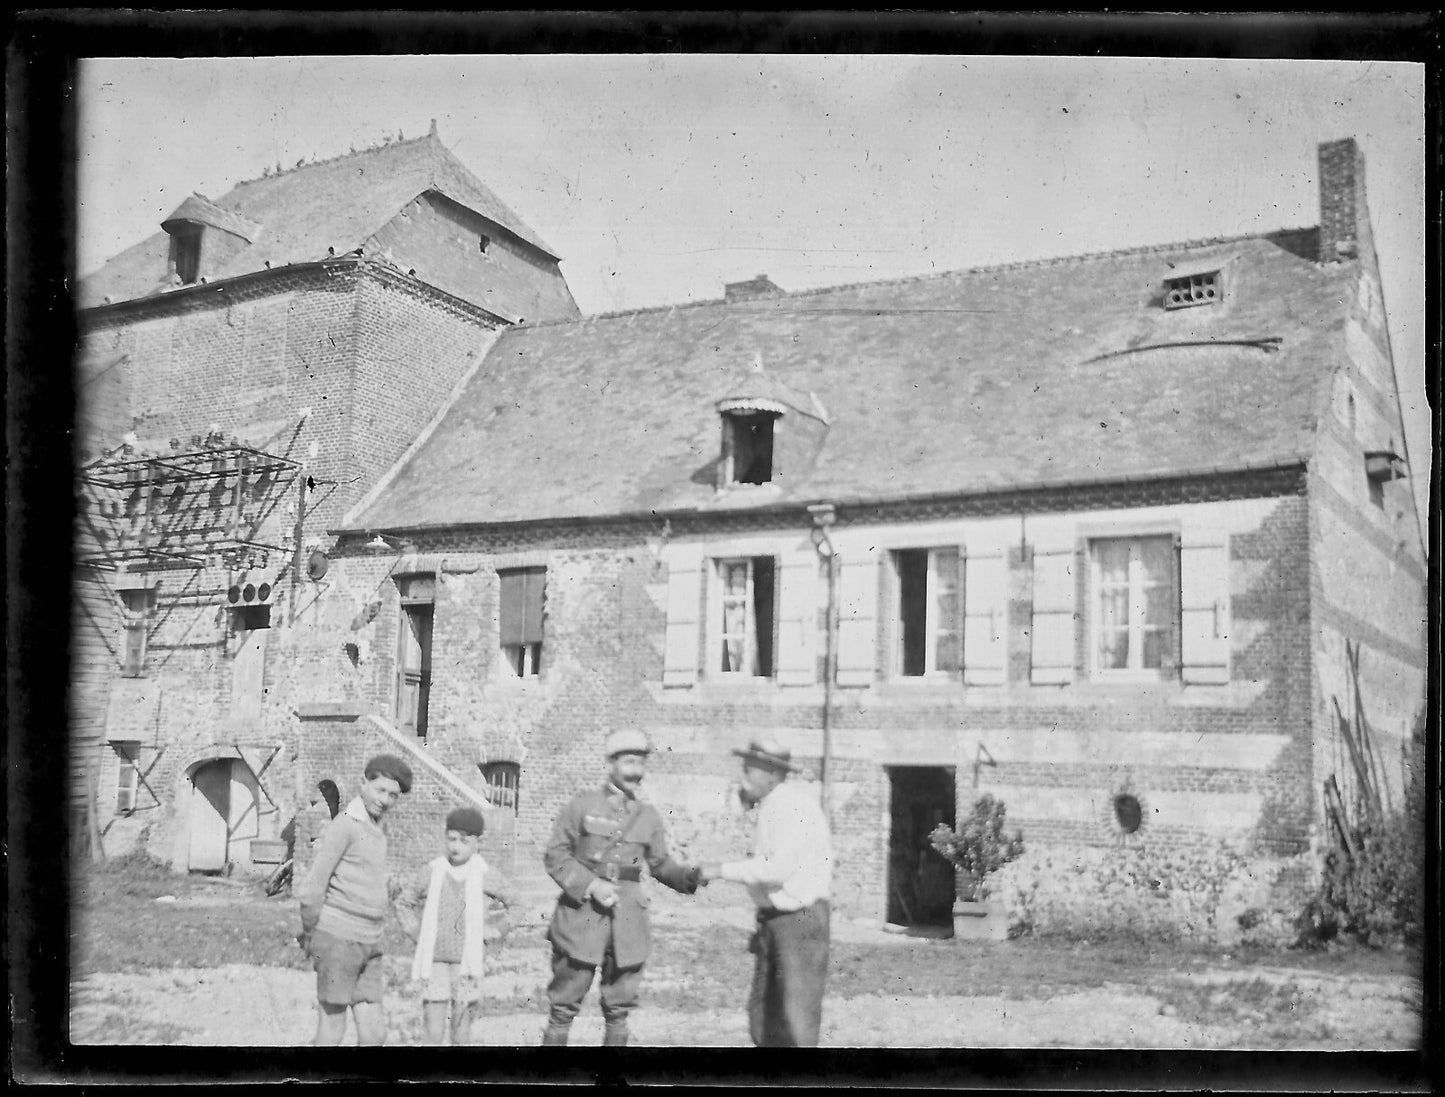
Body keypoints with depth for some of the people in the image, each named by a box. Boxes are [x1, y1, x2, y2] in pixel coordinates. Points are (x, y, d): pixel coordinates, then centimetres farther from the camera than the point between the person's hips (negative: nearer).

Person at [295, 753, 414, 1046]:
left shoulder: (375, 830, 16)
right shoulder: (345, 825, -12)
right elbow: (312, 887, -13)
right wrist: (310, 934, -3)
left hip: (367, 945, 8)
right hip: (337, 941, -8)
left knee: (374, 1035, 3)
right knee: (331, 1034, -1)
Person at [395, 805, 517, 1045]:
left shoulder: (485, 875, -2)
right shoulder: (433, 872, 0)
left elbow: (517, 905, 11)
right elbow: (403, 903, 15)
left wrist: (490, 933, 5)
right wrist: (418, 935, 6)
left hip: (466, 962, -1)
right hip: (434, 960, 1)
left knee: (461, 1030, 4)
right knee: (433, 1034, -3)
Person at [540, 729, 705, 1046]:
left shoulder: (649, 816, 9)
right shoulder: (582, 804, -1)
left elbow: (661, 865, 12)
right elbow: (555, 855, -1)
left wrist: (694, 876, -6)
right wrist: (590, 884, -14)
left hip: (627, 922, 3)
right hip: (581, 917, -3)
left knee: (619, 1009, 9)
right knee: (564, 1006, 3)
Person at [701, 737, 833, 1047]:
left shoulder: (794, 804, -17)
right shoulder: (768, 806, 12)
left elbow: (779, 868, -25)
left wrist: (723, 870, -19)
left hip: (802, 918, -9)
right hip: (772, 917, 9)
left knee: (797, 1014, -8)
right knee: (762, 1011, 10)